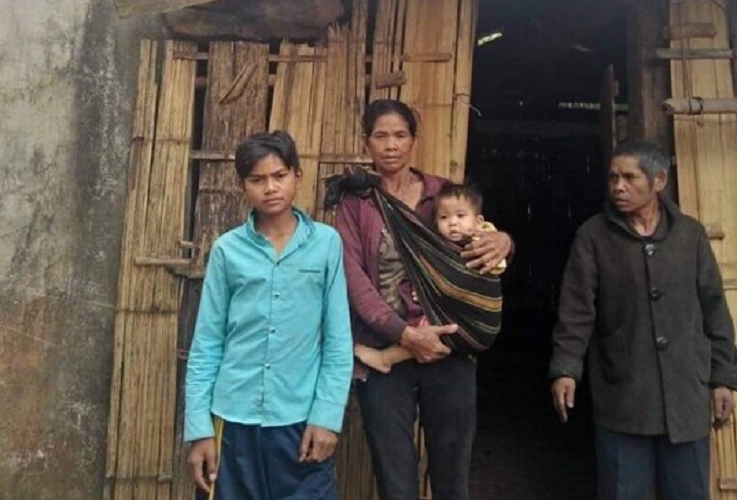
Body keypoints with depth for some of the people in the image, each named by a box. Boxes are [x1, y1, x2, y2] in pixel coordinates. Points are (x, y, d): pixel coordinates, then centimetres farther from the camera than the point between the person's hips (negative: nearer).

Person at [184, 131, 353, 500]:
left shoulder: (327, 243, -2)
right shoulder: (227, 249, 0)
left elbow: (338, 341, -1)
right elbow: (206, 345, 2)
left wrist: (327, 416, -6)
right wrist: (199, 427, -1)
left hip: (301, 419, -1)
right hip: (235, 419, 1)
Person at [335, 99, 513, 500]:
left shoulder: (443, 192, 7)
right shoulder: (355, 202, 3)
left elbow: (481, 232, 15)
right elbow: (352, 276, -7)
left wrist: (503, 240, -11)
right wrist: (404, 334, -20)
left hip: (449, 350, 1)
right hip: (384, 352, -1)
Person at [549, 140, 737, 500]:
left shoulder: (690, 234, 5)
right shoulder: (593, 236, -2)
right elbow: (576, 310, -7)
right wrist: (565, 369, -17)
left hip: (687, 394, 3)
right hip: (622, 395, -2)